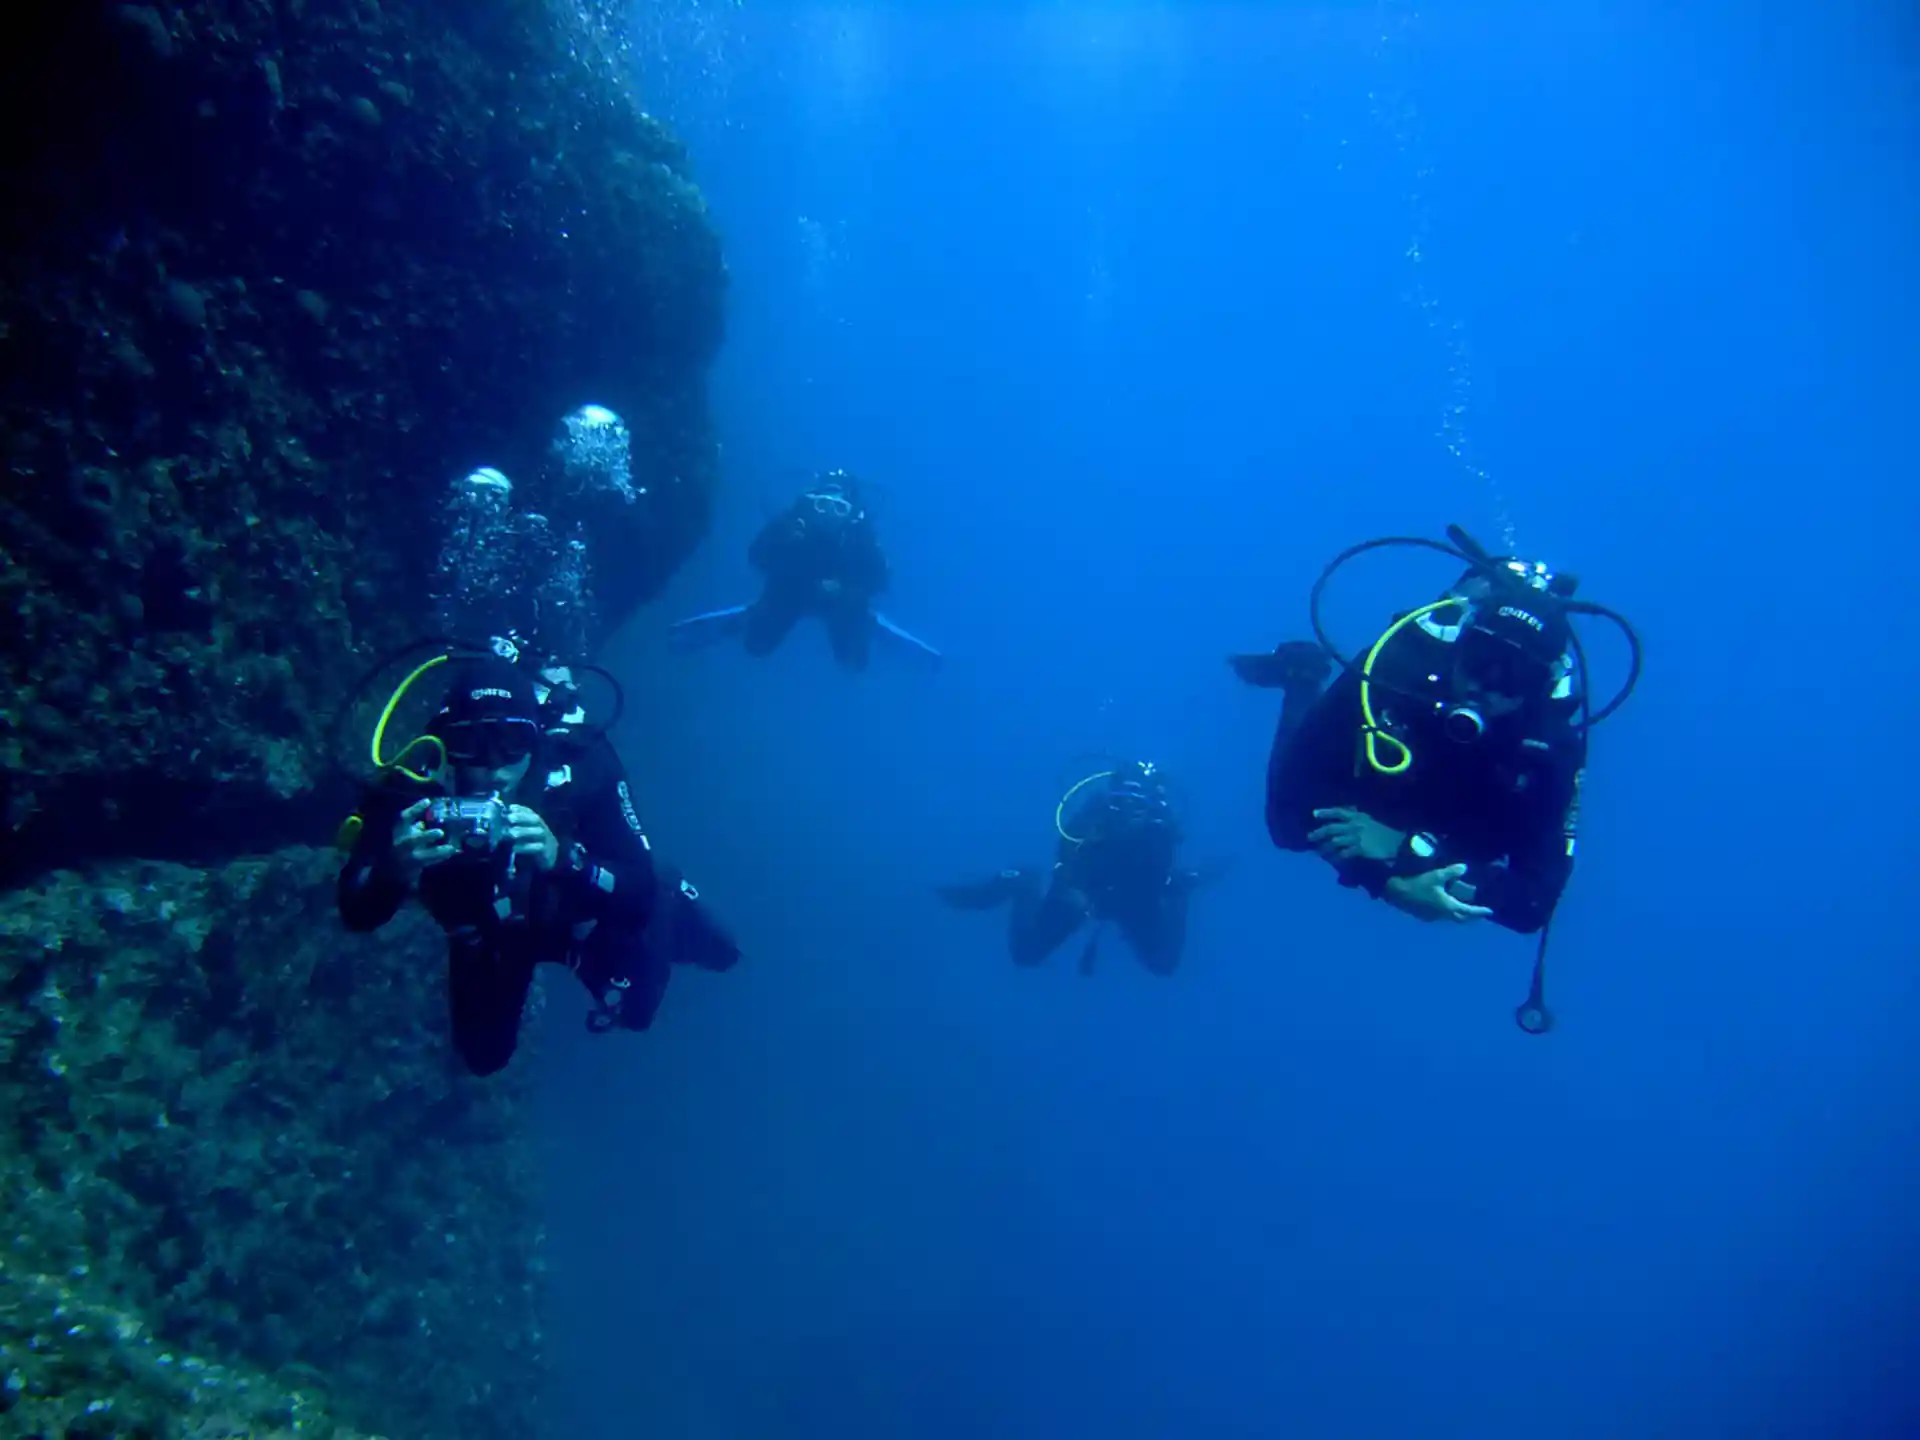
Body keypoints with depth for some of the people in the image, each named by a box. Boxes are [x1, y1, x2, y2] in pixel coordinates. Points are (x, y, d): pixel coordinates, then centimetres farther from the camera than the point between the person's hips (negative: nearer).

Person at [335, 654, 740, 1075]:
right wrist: (395, 868, -55)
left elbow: (640, 896, -38)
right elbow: (357, 916, -33)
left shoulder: (580, 764, -40)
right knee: (483, 1055, 16)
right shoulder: (414, 789, -36)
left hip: (585, 907, -1)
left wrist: (562, 858, -56)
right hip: (489, 931, 1)